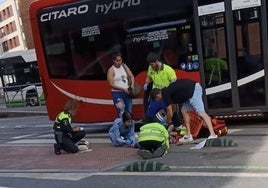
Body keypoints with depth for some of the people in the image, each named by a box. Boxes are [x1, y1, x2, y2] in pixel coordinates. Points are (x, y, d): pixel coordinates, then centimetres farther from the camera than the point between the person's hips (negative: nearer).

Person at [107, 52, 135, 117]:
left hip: (127, 93, 6)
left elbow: (131, 76, 7)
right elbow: (111, 85, -13)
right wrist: (123, 89, -20)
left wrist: (132, 84, -13)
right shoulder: (111, 70, -8)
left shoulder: (124, 66, 8)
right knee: (121, 113, -15)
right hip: (117, 93, -6)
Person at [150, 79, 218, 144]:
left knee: (201, 112, -17)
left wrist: (167, 123, 16)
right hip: (194, 89, 10)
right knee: (184, 110, 13)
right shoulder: (167, 91, 21)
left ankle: (212, 135, -24)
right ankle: (188, 135, 15)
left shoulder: (165, 94, -6)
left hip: (193, 90, -10)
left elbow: (170, 113, -2)